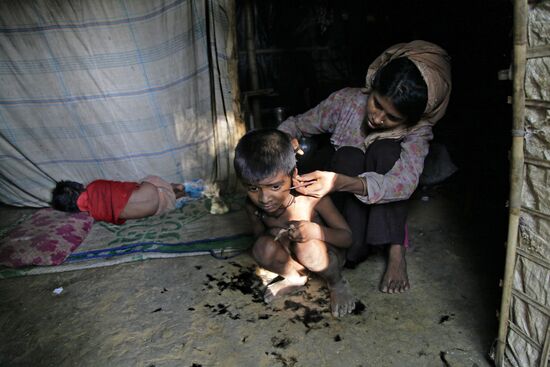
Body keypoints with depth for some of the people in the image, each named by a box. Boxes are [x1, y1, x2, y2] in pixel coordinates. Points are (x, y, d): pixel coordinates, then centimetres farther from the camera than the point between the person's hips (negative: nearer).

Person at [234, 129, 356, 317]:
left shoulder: (313, 197, -29)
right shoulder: (253, 205, -18)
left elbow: (347, 237, -19)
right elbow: (258, 236, 2)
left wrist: (316, 230, -40)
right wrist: (269, 235, -24)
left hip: (328, 255, -3)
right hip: (293, 257, 3)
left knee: (306, 246, -36)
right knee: (262, 247, -26)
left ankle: (337, 283, -4)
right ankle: (295, 277, 4)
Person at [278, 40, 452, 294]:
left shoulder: (417, 132, -22)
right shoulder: (347, 101, -19)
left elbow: (405, 181, -41)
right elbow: (295, 125, -7)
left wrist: (341, 182, -58)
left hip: (384, 205, 0)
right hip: (344, 205, 1)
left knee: (385, 150, -31)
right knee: (348, 155, -32)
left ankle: (396, 251, -29)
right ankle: (354, 250, -31)